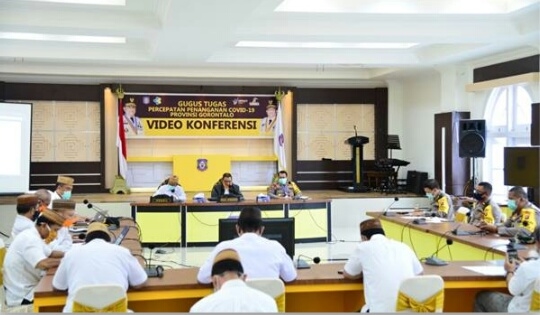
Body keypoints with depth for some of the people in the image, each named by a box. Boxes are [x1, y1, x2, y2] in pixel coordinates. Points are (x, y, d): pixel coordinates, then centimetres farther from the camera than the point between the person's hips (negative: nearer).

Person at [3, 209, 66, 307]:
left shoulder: (32, 235, 8)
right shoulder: (30, 239, -25)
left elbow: (51, 253, 18)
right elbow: (44, 264, -38)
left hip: (25, 289, 10)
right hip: (22, 297, -10)